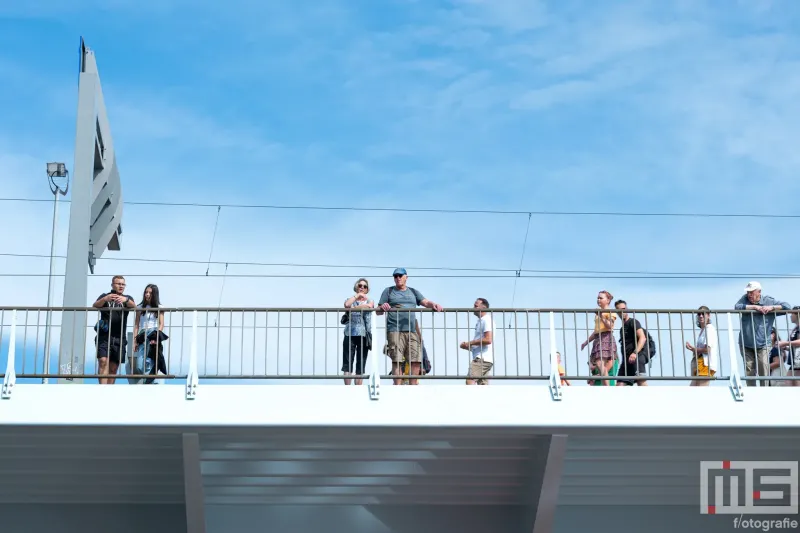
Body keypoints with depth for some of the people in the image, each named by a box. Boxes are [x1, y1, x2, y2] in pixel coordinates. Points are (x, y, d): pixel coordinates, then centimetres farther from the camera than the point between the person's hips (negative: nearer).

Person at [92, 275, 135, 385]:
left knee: (114, 368, 2)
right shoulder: (105, 296, 12)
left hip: (119, 338, 3)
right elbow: (95, 306, -7)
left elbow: (133, 306, -6)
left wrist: (126, 300, -29)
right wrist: (105, 299, -28)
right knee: (103, 361, -19)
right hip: (104, 336, -3)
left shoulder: (127, 298, 16)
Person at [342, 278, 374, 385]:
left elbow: (368, 306, -10)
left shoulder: (369, 301, 16)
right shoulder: (351, 300, 15)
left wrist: (352, 308, -8)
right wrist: (357, 296, -2)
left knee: (361, 364, -1)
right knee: (347, 362, -8)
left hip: (364, 335, 0)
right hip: (350, 334, 0)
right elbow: (347, 305, -10)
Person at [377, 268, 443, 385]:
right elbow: (378, 311, 11)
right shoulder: (388, 291, 15)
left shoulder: (413, 292, 23)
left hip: (412, 330, 3)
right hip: (395, 330, -3)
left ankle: (414, 386, 2)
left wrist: (433, 305, -13)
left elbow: (426, 302, 9)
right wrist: (383, 308, -13)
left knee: (416, 360, -5)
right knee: (397, 360, -8)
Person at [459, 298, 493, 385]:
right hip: (480, 358, 10)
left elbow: (488, 340, -20)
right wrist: (468, 346, 10)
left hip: (483, 358, -10)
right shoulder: (480, 322, 24)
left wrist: (470, 343, -12)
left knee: (470, 380, -19)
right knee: (483, 385, 6)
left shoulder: (486, 320, -7)